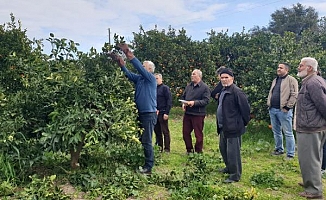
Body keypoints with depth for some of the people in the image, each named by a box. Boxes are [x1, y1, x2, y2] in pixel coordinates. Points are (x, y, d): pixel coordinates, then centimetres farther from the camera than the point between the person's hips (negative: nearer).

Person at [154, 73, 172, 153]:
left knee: (165, 131, 1)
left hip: (162, 113, -6)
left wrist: (166, 113, -15)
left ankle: (167, 148, 8)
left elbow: (169, 101, -8)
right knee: (157, 131, 11)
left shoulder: (165, 88, -3)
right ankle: (159, 147, 22)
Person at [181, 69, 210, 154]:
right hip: (187, 113, 6)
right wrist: (183, 103, -1)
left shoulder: (205, 87, -8)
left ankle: (198, 152, 21)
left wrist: (194, 102, -24)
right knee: (185, 132, 12)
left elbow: (206, 101, -15)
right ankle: (189, 150, 28)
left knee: (198, 134, 5)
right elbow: (183, 96, 19)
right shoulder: (189, 86, 11)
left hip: (198, 114, -6)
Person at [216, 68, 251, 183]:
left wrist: (244, 122, -7)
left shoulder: (236, 92, -17)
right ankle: (229, 168, 41)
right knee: (223, 148, 22)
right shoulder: (223, 91, 12)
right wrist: (219, 124, 17)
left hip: (233, 127, -10)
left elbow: (245, 108, -17)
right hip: (223, 126, 10)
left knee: (232, 151, -2)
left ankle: (235, 176, 11)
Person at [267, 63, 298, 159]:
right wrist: (269, 104, 14)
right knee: (276, 131, 16)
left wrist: (287, 107, -15)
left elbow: (294, 95, -13)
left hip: (283, 110, -8)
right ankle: (279, 149, 30)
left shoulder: (291, 80, -6)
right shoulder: (275, 80, 18)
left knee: (288, 133, -2)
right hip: (272, 110, 8)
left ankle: (290, 154, 5)